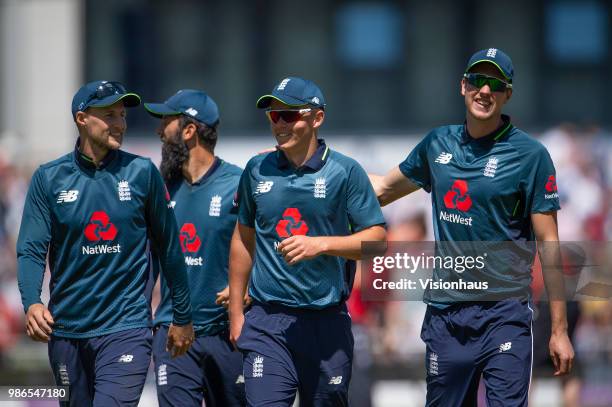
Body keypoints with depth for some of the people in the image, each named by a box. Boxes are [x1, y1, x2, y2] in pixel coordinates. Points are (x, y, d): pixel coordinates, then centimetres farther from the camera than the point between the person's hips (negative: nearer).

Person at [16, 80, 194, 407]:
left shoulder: (141, 172, 1)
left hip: (126, 327, -2)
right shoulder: (49, 178, 2)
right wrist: (32, 303, -22)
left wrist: (182, 317, 10)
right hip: (67, 329, 2)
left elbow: (168, 247, 7)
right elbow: (31, 249, -3)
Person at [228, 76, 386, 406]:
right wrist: (235, 311, 17)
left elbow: (377, 238, -2)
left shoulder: (345, 172, -1)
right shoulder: (257, 170, 9)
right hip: (267, 321, 1)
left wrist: (321, 244, -17)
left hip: (327, 321, -1)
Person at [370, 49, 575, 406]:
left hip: (504, 313, -5)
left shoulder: (530, 155, -5)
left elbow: (548, 243, -5)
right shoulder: (438, 144, 9)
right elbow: (384, 188, 25)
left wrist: (560, 329, -7)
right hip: (445, 313, 5)